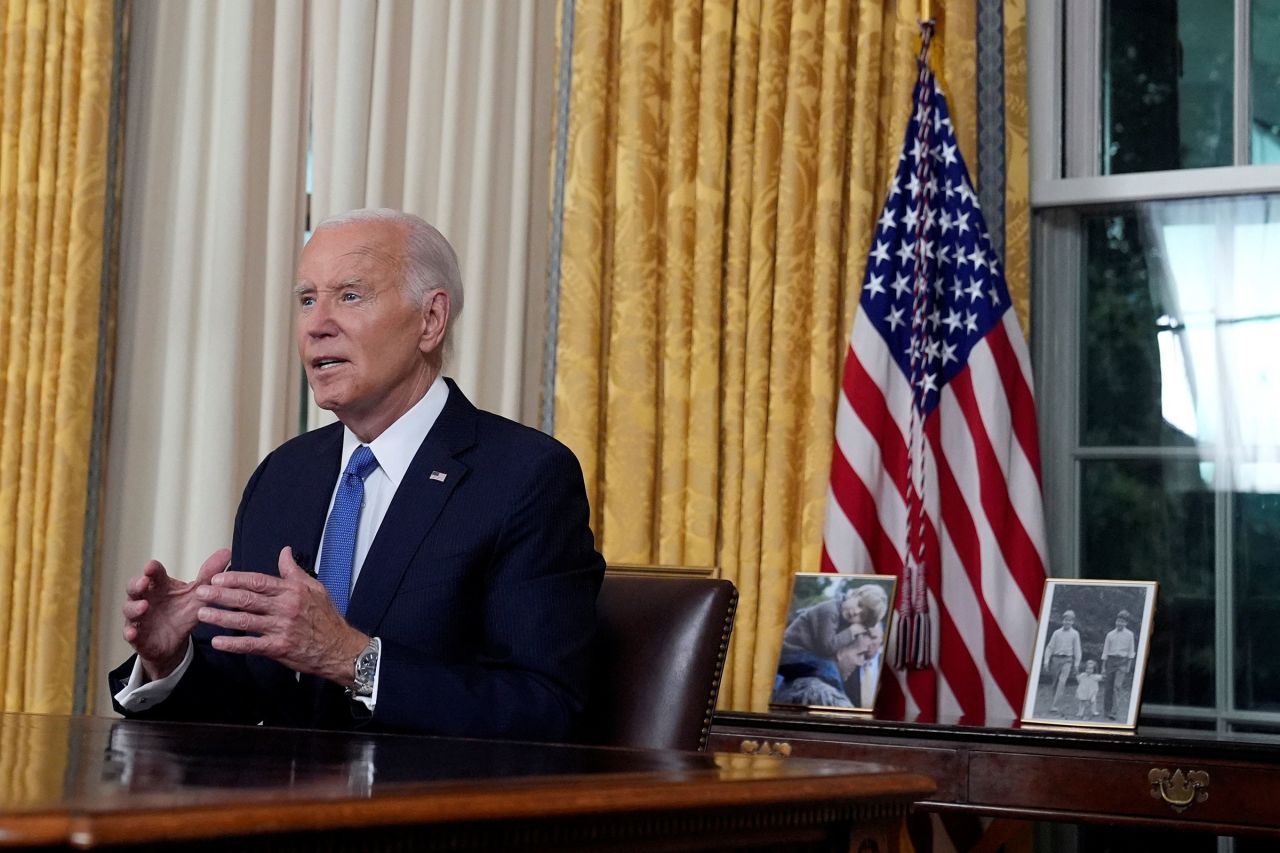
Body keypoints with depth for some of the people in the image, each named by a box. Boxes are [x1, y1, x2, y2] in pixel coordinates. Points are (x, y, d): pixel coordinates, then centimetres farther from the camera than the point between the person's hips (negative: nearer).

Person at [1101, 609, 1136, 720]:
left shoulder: (1129, 635, 3)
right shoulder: (1110, 634, 7)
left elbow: (1131, 651, 6)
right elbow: (1105, 651, 8)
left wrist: (1129, 665, -1)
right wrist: (1103, 667, 5)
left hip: (1122, 662, -2)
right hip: (1111, 661, 2)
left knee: (1117, 686, -14)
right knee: (1108, 687, 3)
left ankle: (1113, 712, -17)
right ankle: (1107, 710, 14)